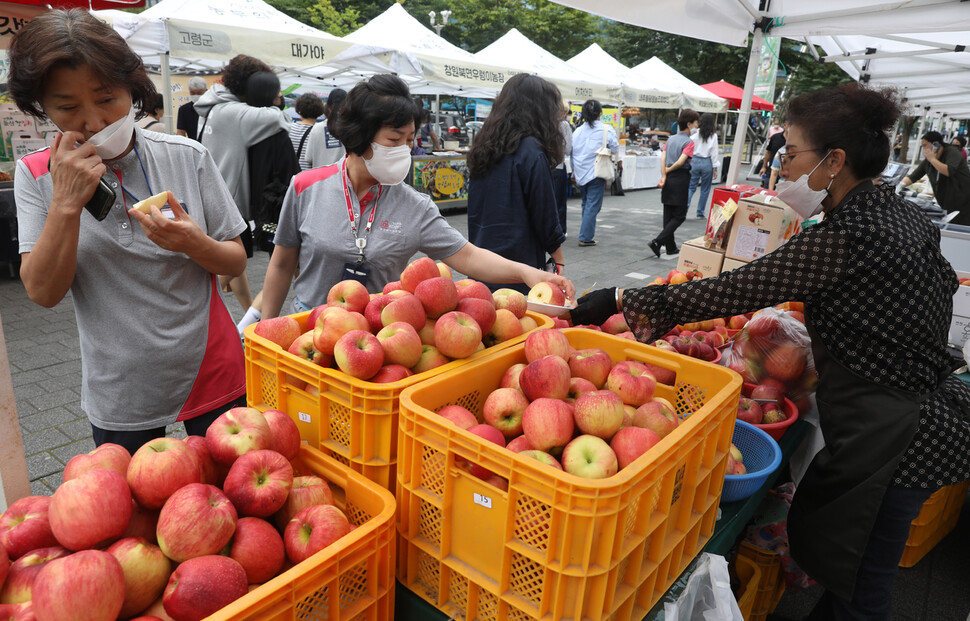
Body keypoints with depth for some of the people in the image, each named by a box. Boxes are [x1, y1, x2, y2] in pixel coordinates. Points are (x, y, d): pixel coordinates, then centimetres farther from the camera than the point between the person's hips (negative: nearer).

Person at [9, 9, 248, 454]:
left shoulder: (188, 158, -8)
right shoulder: (37, 175, -4)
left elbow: (236, 262, -3)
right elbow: (44, 293, -10)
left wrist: (194, 244, -24)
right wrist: (66, 203, -21)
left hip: (210, 377, -1)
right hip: (118, 398, 1)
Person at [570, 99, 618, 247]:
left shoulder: (578, 130, 3)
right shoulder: (606, 130, -8)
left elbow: (571, 151, 7)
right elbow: (615, 149, -3)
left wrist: (574, 171, 18)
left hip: (581, 173, 5)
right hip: (596, 172, -5)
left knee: (586, 204, 18)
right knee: (592, 206, 0)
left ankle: (586, 234, 23)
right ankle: (585, 238, -1)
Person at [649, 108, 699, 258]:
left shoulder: (670, 139, 9)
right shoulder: (689, 142, -10)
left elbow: (663, 158, -1)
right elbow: (681, 161, -19)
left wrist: (663, 176, -6)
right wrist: (669, 170, -4)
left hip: (669, 179, 7)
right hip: (681, 179, -7)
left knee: (668, 214, 11)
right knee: (679, 216, 0)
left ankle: (670, 247, 18)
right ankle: (658, 242, -14)